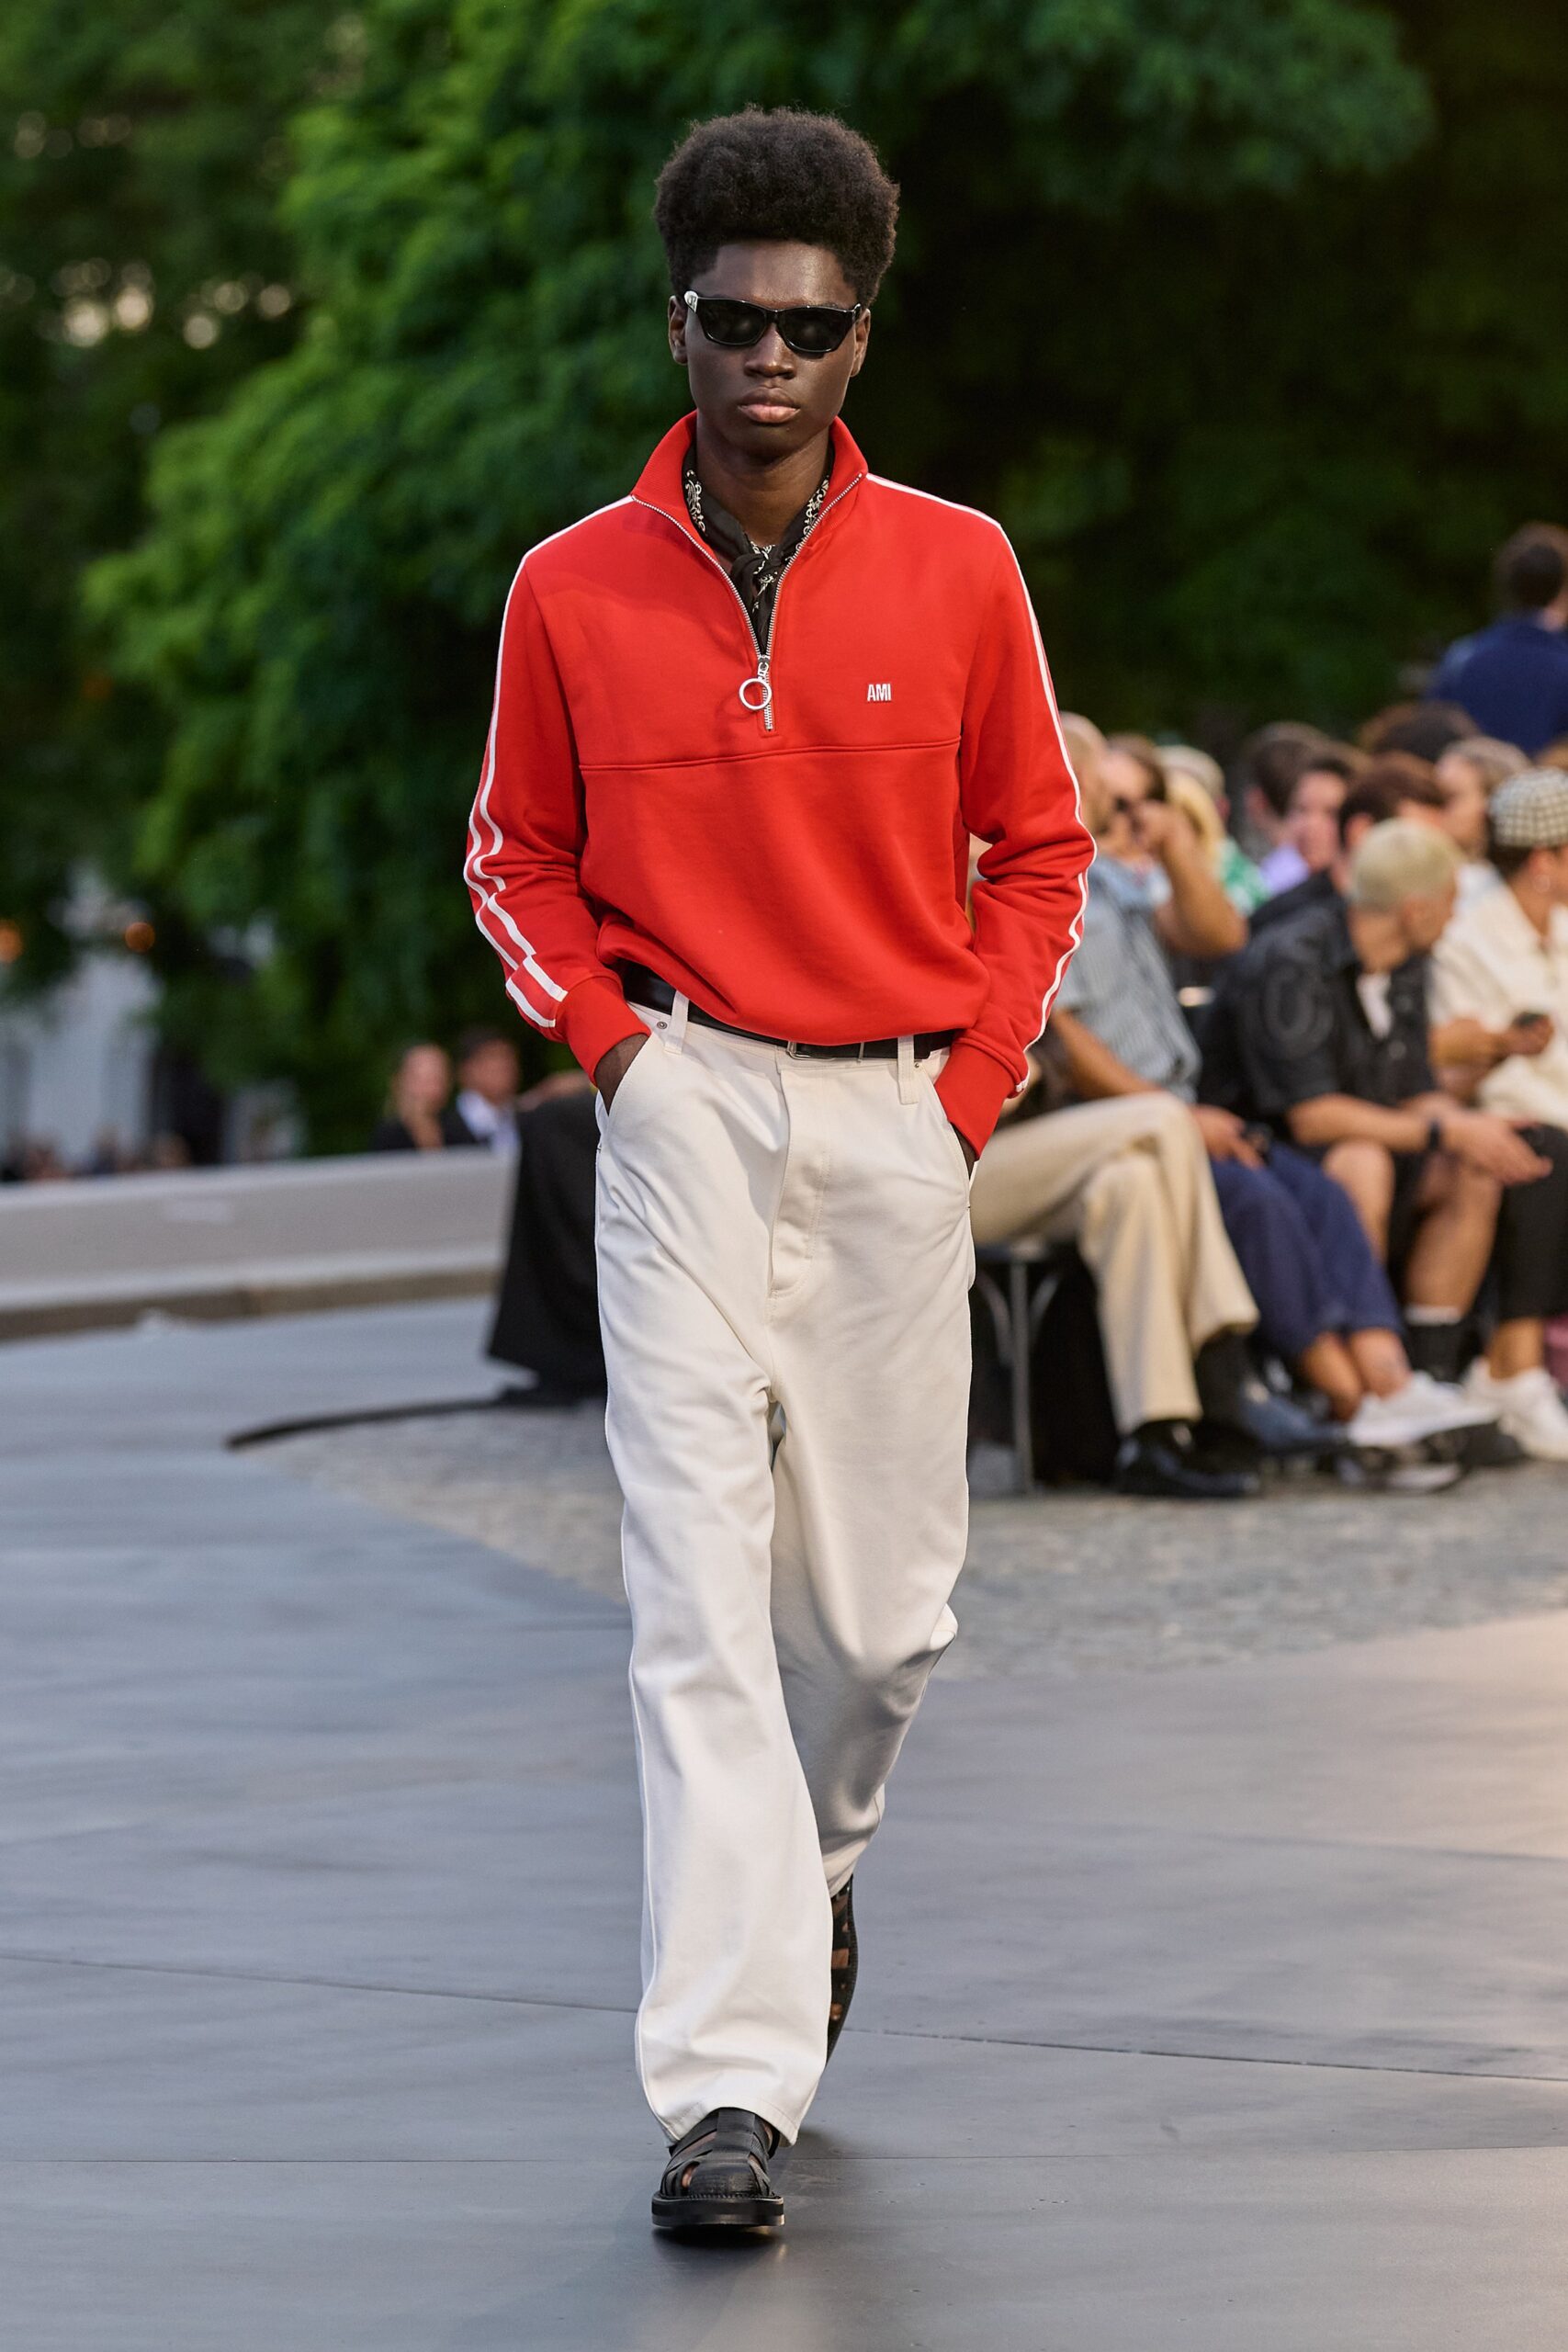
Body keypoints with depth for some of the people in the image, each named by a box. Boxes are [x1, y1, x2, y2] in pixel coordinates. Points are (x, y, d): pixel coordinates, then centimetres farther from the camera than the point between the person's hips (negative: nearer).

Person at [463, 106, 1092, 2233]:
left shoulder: (957, 572, 1)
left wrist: (973, 1079, 2)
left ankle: (811, 1861, 42)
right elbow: (519, 857, 12)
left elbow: (1039, 850, 11)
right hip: (688, 1109, -2)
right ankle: (729, 2086, -14)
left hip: (901, 1120, 2)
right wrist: (607, 1034, -2)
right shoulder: (573, 591, 0)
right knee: (698, 1593, -11)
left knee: (888, 1610, 8)